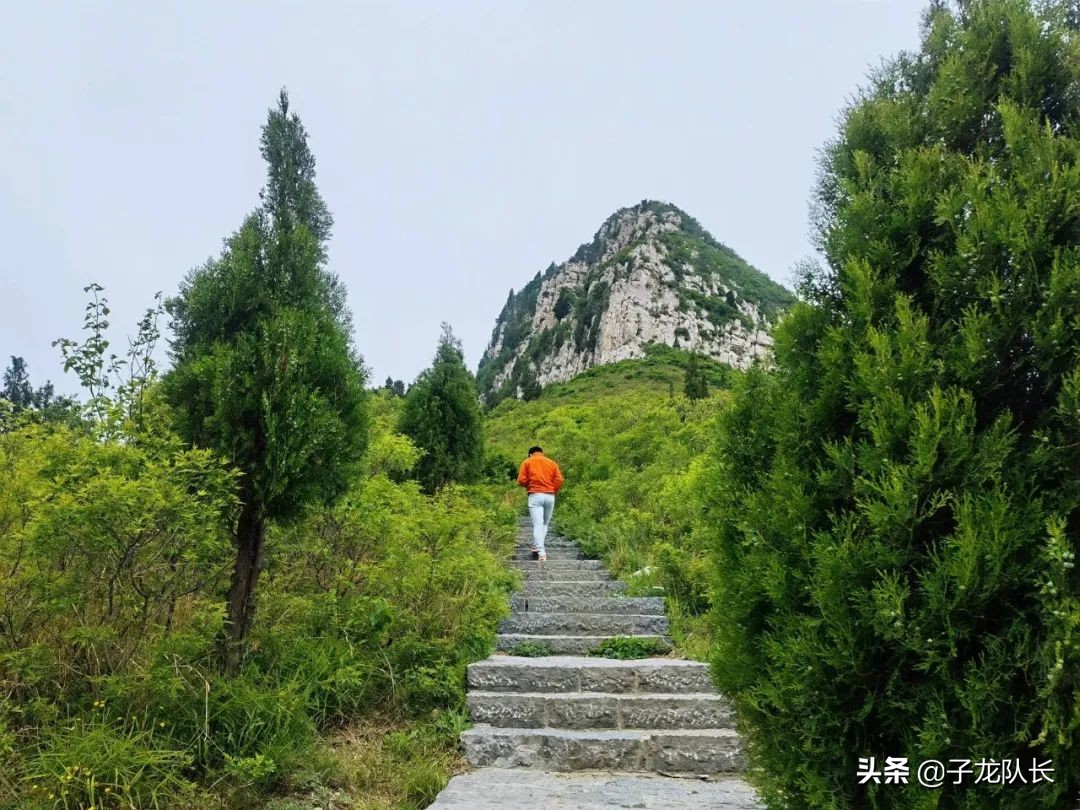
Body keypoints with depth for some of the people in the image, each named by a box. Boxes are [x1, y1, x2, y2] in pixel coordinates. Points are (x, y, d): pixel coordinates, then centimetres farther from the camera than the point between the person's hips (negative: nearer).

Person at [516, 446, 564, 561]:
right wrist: (553, 491, 12)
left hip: (535, 495, -2)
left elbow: (521, 480, -2)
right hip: (550, 496, 3)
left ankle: (541, 553, -17)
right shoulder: (552, 462, 14)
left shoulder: (527, 462, 8)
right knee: (545, 524, 17)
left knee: (538, 524, -7)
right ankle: (537, 547, 11)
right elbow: (559, 479, 1)